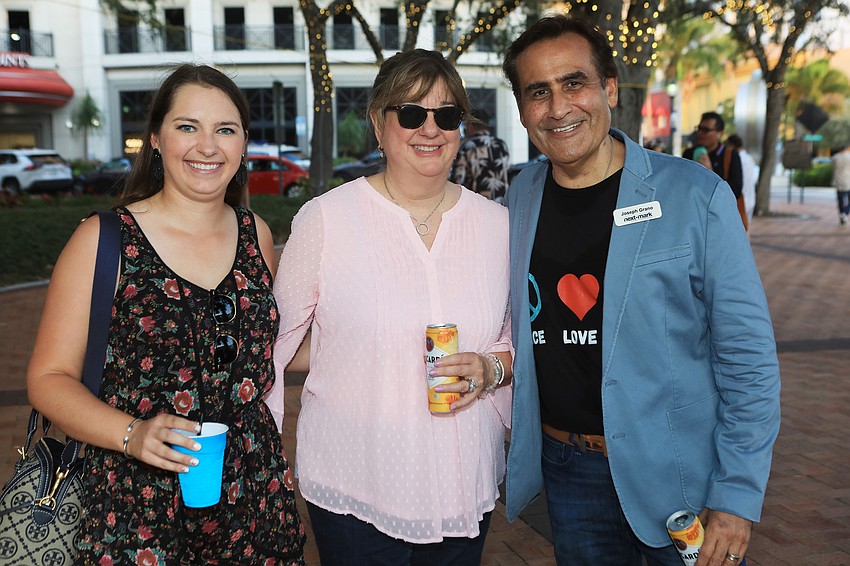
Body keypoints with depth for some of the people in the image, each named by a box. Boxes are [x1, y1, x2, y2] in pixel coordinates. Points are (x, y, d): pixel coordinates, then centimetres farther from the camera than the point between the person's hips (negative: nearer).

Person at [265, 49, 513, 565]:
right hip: (353, 488, -3)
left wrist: (491, 369, -10)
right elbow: (274, 340, 0)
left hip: (466, 488, 3)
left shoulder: (498, 224, 1)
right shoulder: (325, 219, -9)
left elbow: (520, 344, 11)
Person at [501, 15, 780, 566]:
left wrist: (737, 497, -12)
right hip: (566, 469, 4)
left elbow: (748, 356, -11)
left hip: (677, 474, -3)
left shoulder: (696, 195, -12)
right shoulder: (519, 200, 1)